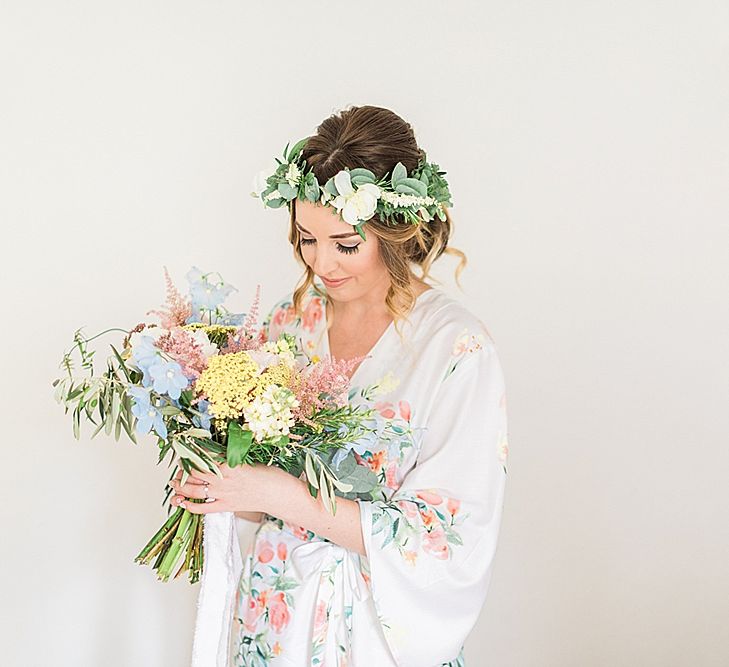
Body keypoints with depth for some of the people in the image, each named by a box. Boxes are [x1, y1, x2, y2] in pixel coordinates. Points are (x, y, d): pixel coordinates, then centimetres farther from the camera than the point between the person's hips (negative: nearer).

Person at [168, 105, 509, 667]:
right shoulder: (290, 320, -3)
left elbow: (450, 540, -22)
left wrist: (288, 497, -26)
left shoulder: (457, 348, -19)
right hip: (277, 616, 5)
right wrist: (217, 487, -14)